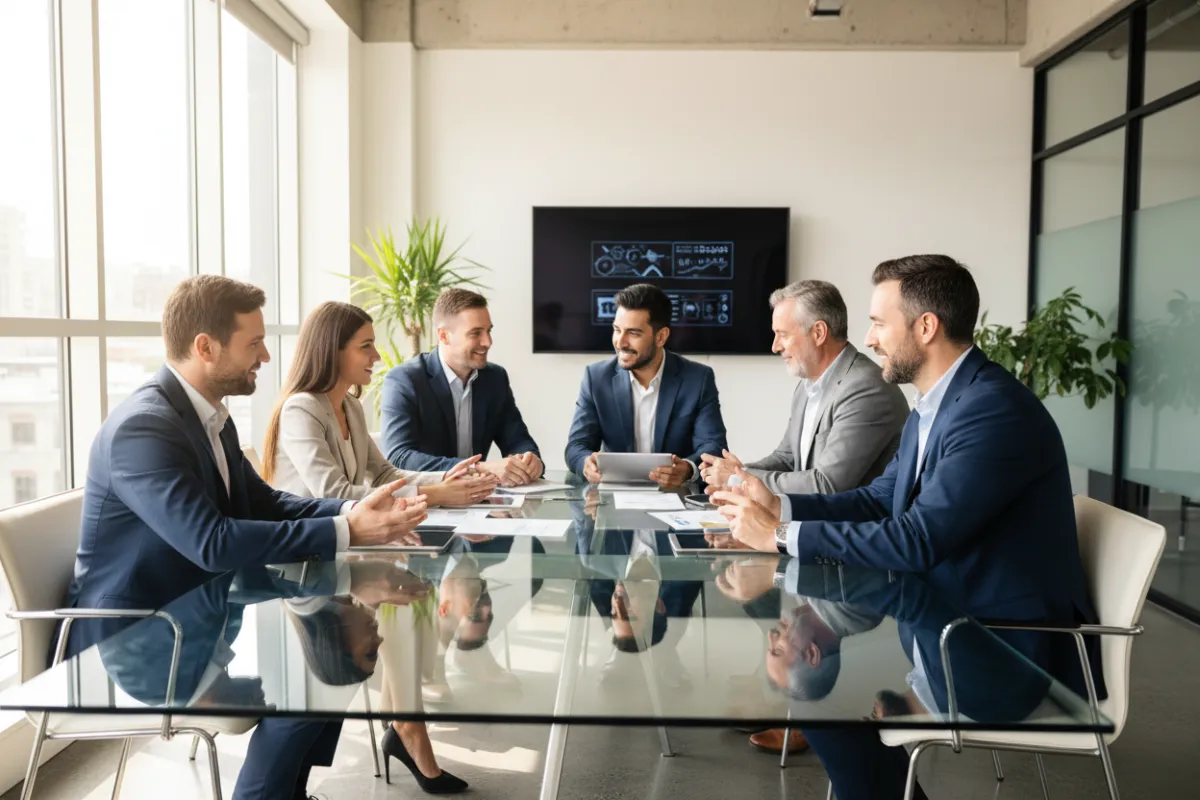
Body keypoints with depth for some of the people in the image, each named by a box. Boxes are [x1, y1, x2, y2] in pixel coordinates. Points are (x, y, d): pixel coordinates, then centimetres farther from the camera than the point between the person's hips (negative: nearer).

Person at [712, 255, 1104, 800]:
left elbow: (916, 540, -29)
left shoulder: (994, 410, -24)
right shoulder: (934, 405, 6)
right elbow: (879, 499, 12)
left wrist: (782, 536, -23)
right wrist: (779, 505, -2)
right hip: (958, 616, 9)